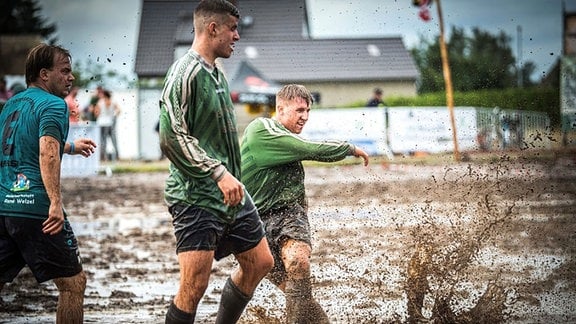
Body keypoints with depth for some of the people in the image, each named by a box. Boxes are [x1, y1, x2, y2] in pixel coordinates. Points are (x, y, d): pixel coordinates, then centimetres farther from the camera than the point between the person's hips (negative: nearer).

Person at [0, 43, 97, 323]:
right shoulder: (53, 105, -5)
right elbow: (47, 154, -21)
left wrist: (71, 147, 47)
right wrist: (56, 202, -28)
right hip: (34, 207, -8)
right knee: (73, 283, 4)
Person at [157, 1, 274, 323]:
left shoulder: (217, 74, 15)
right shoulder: (185, 73, -14)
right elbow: (172, 137, -22)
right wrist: (219, 173, -25)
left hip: (232, 195, 10)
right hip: (196, 197, -10)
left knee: (260, 263, 16)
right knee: (194, 286, -12)